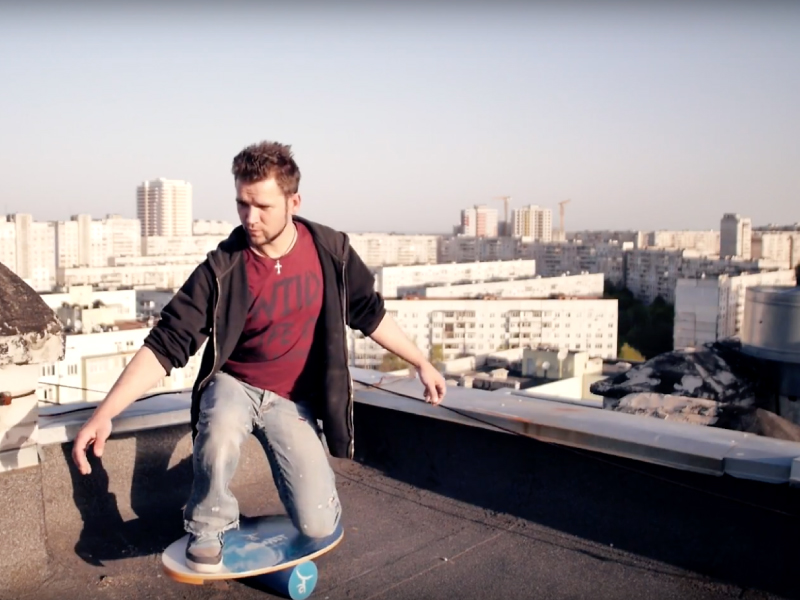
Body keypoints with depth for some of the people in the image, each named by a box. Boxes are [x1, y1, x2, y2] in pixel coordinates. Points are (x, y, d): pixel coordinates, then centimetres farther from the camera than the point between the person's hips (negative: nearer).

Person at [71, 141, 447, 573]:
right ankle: (209, 527, -6)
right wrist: (105, 413, -29)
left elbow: (368, 313, 4)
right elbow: (165, 345, -18)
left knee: (318, 525, -11)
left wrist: (421, 363, 8)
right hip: (233, 385, -1)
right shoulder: (222, 270, -18)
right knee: (219, 434, -39)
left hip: (293, 400, 2)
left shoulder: (329, 250, -11)